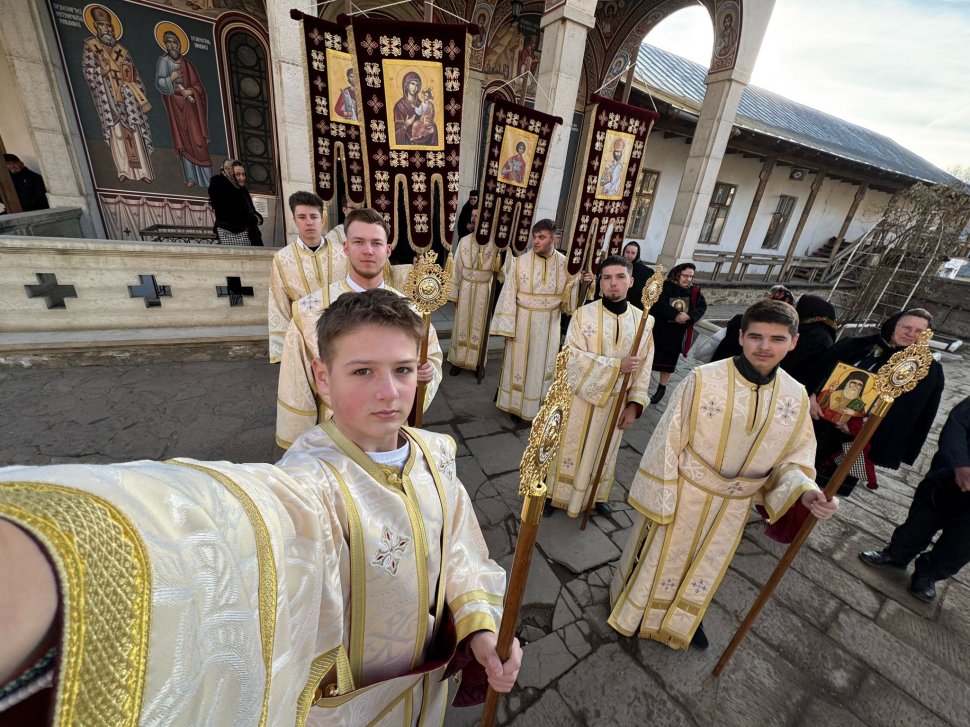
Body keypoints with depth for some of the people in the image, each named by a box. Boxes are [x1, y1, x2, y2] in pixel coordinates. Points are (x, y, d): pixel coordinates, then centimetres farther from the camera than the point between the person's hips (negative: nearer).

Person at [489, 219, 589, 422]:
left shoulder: (565, 264, -4)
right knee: (518, 361, 10)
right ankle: (515, 402, 30)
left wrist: (584, 283, -19)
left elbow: (569, 296, 1)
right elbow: (509, 294, -8)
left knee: (542, 364, 14)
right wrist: (507, 326, -10)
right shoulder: (520, 261, -10)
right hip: (522, 321, -1)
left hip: (549, 324, 2)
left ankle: (536, 405, 33)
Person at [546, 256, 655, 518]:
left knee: (604, 450, 20)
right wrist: (617, 365, -24)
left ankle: (597, 495, 43)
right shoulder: (583, 314, -13)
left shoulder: (643, 320, -4)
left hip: (616, 401, 3)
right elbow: (573, 357, -20)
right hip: (580, 395, -2)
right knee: (570, 447, 13)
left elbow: (644, 367, 0)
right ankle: (558, 493, 35)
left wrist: (634, 403, -6)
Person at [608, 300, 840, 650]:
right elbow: (667, 443, -19)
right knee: (658, 560, 18)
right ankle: (633, 607, 50)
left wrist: (805, 490, -20)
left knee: (705, 568, 28)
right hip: (682, 494, -4)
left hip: (733, 506, 5)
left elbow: (792, 457, 2)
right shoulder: (703, 379, -24)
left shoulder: (796, 397, -9)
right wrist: (659, 502, -14)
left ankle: (681, 618, 57)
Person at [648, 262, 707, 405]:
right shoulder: (665, 286, -8)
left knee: (668, 362, 12)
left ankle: (662, 389, 26)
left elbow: (702, 307, 0)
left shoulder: (694, 291, 4)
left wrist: (689, 316, -18)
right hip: (658, 329, -3)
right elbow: (659, 304, -20)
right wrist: (676, 315, -26)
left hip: (678, 333, 3)